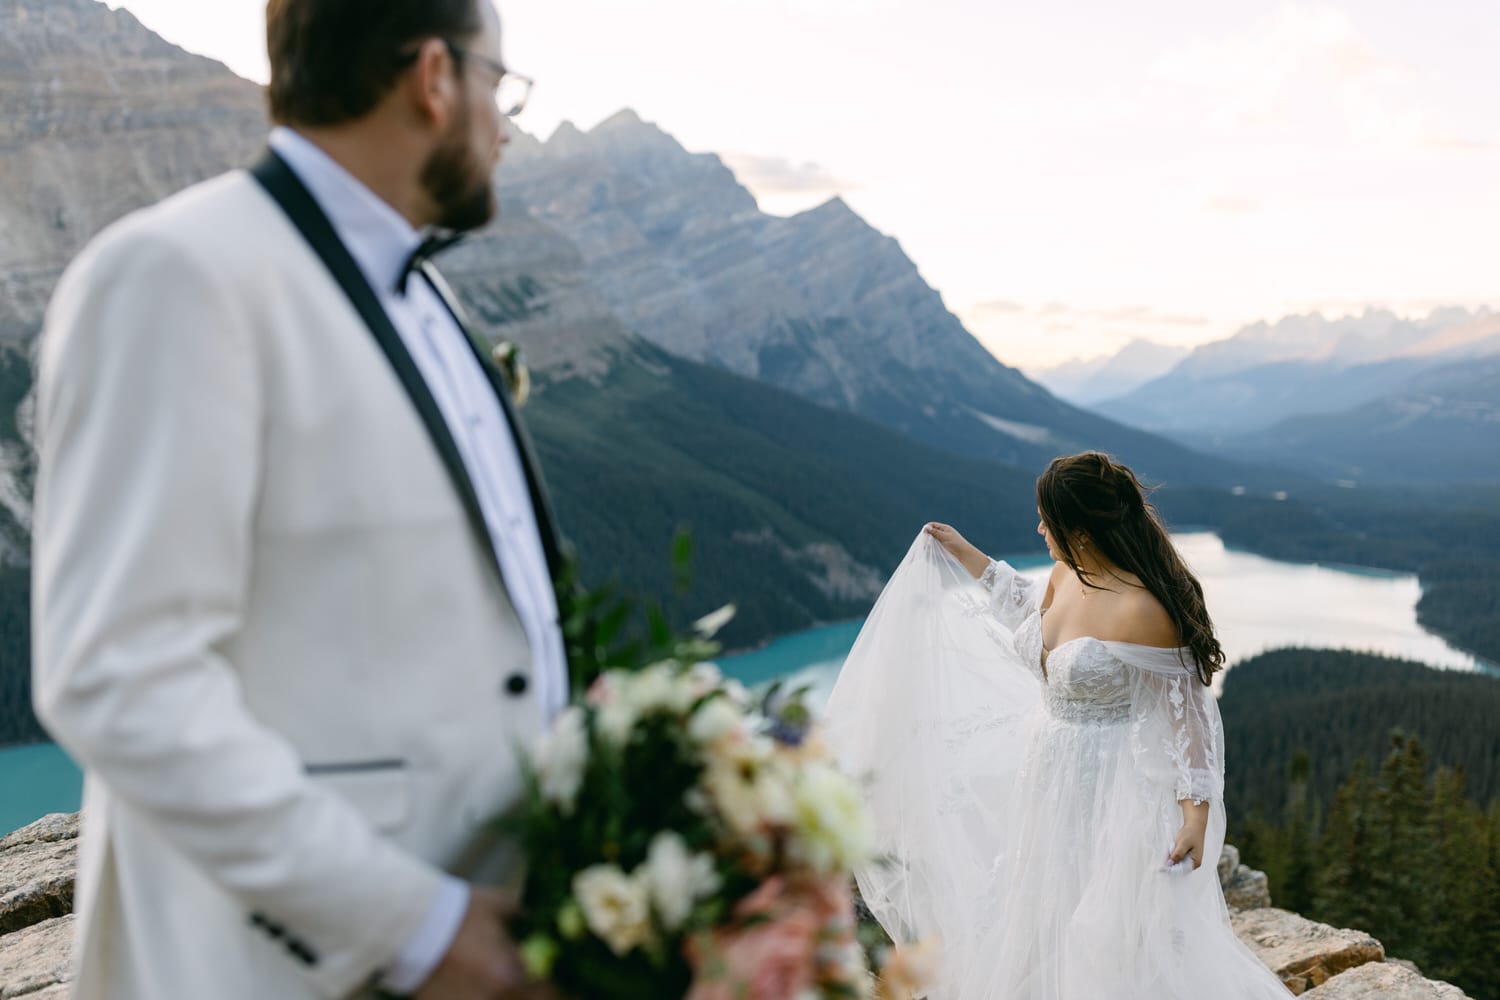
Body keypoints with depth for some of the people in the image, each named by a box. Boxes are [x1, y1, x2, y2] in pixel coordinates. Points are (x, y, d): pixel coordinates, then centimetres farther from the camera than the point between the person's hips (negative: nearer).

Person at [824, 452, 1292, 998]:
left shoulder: (1142, 611, -27)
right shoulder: (1067, 573, -2)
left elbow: (1187, 709, -20)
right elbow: (1036, 613, 21)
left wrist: (1197, 812, -24)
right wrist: (969, 558, 24)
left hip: (1110, 794, -8)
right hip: (1050, 783, 8)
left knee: (1110, 951, 7)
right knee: (1042, 931, 22)